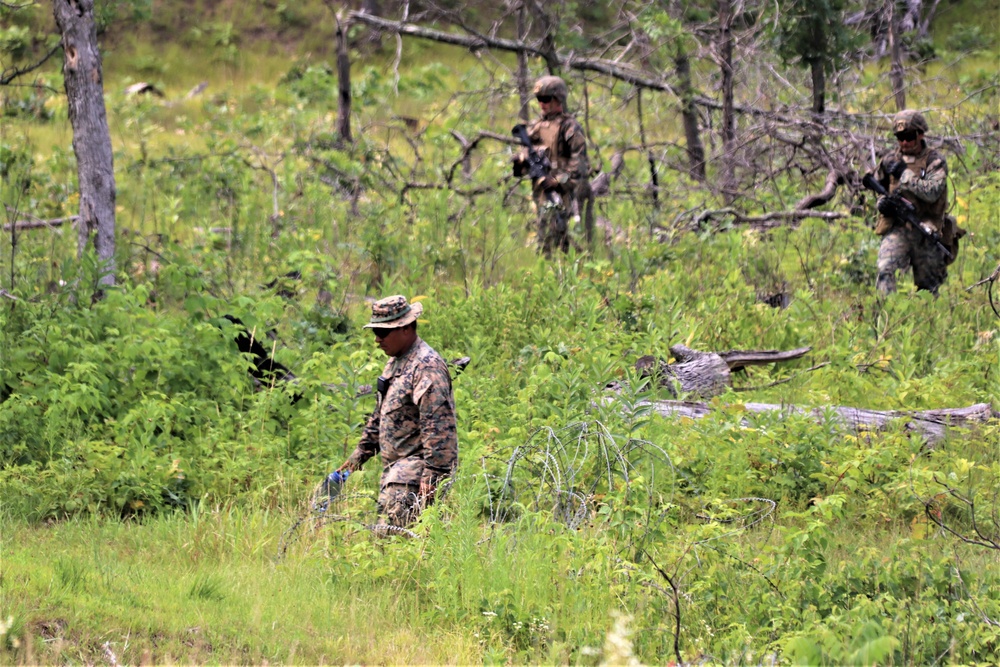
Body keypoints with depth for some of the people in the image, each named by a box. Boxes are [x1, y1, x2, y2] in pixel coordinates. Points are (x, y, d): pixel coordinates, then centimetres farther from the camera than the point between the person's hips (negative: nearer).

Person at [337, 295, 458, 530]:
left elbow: (438, 426, -21)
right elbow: (380, 416, 29)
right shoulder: (395, 362, 18)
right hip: (395, 466, 10)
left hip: (416, 467, -10)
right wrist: (360, 453, 29)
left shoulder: (426, 365, -14)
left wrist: (432, 473, -25)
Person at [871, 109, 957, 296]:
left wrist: (905, 174, -15)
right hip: (896, 229, 1)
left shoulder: (935, 162, -1)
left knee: (928, 283, 6)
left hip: (927, 232, -1)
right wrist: (882, 201, 0)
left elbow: (932, 192, -17)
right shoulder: (890, 160, 9)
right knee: (885, 269, -22)